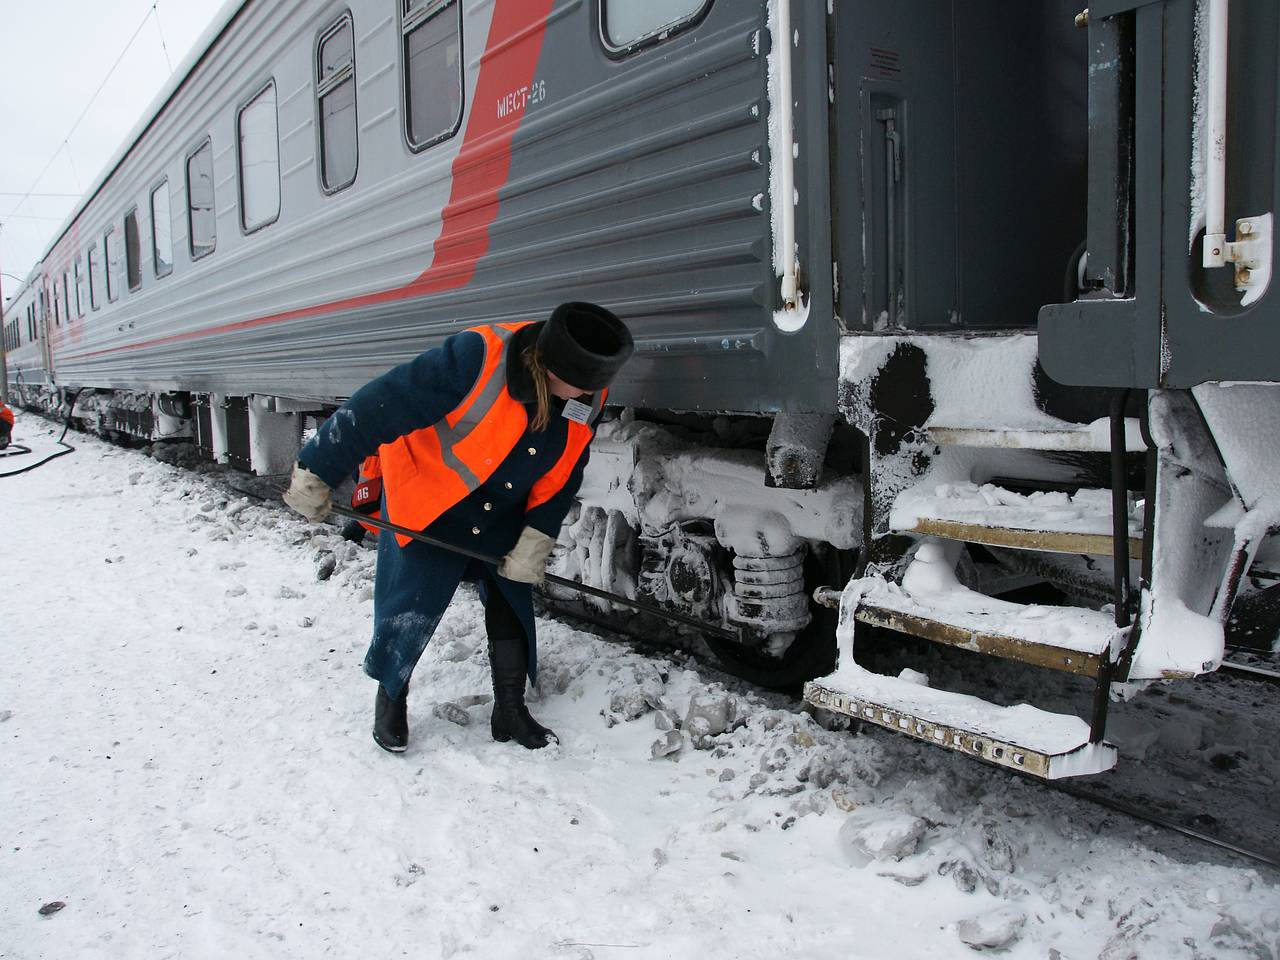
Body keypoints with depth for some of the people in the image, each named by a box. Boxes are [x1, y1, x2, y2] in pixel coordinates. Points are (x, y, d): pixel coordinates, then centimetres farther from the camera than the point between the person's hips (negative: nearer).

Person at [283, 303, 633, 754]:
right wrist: (317, 472, -25)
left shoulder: (587, 399, -15)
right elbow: (379, 407, -31)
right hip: (425, 506, -5)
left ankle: (510, 711, 22)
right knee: (409, 609, 0)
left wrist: (535, 543, -9)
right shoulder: (476, 359, -36)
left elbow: (562, 478, -3)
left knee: (512, 605, 6)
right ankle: (390, 697, 27)